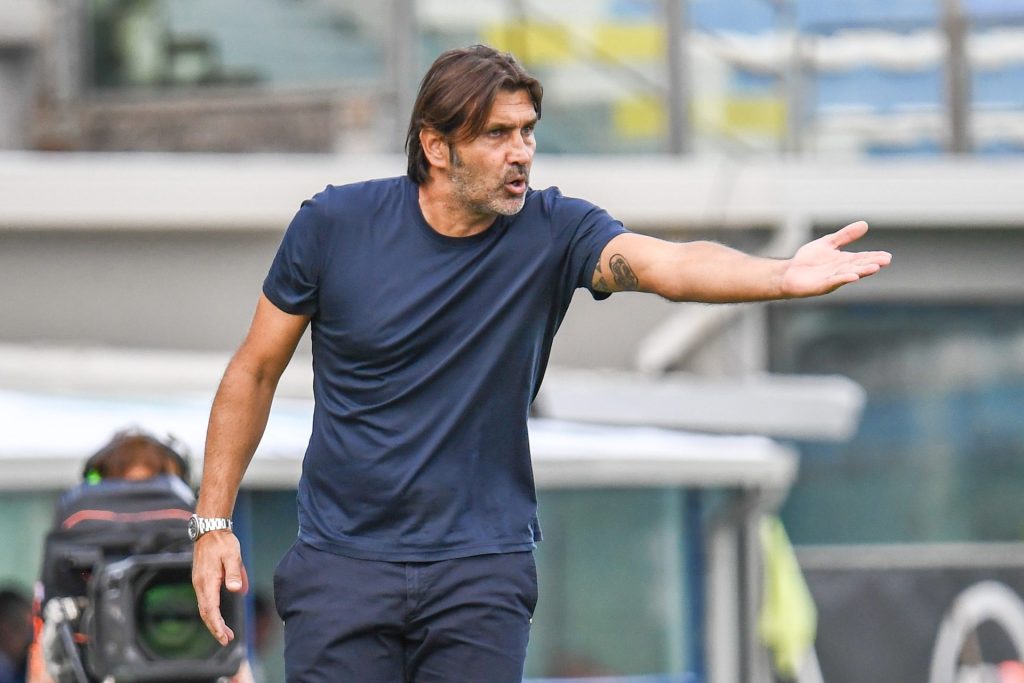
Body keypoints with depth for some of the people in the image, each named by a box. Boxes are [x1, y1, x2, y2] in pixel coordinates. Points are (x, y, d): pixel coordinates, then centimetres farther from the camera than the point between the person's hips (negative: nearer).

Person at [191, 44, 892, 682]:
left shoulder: (552, 230, -6)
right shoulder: (334, 224, -5)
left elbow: (666, 263, -25)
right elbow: (255, 371, 6)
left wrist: (783, 275, -45)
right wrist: (213, 523, 2)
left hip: (483, 567, 0)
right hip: (342, 562, 0)